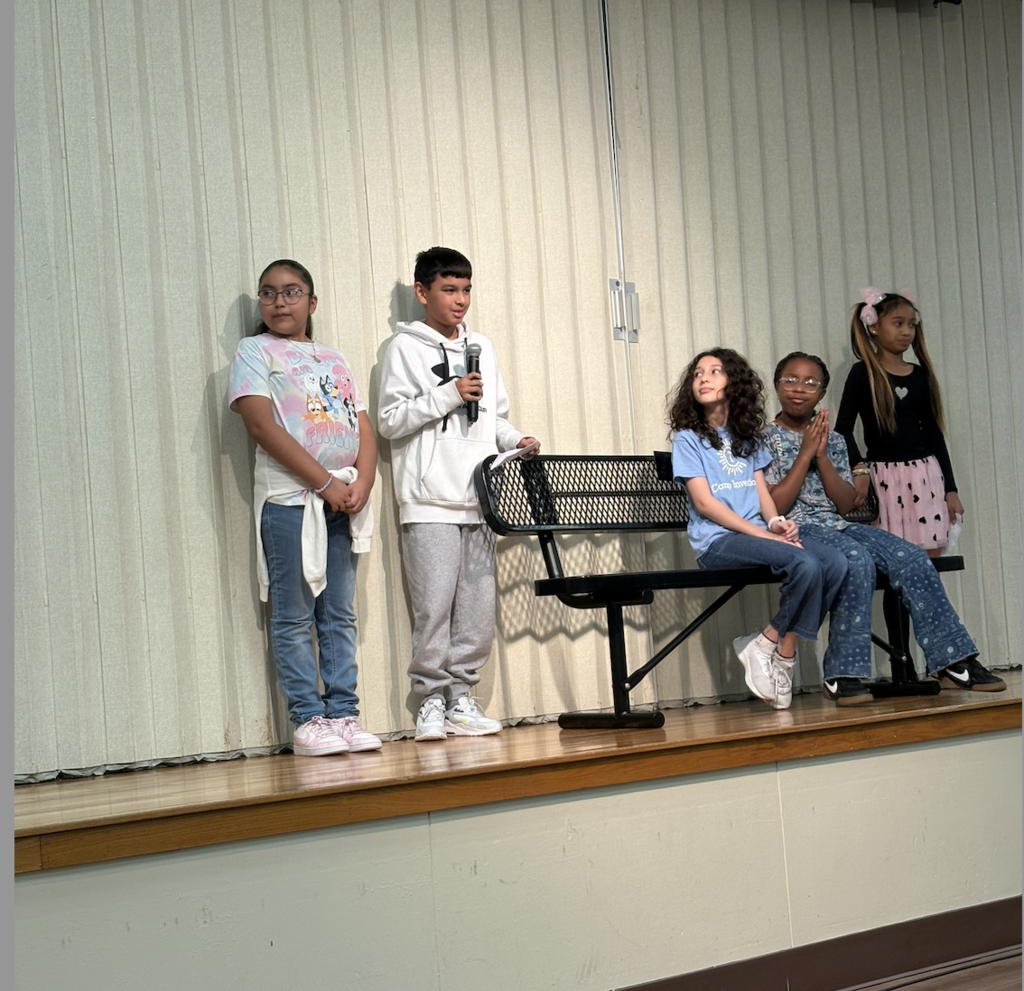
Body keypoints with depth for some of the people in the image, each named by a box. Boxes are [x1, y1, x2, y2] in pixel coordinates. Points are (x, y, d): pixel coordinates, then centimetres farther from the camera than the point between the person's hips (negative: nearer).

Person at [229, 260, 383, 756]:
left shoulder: (334, 360, 20)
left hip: (343, 501, 5)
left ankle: (344, 715, 8)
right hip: (289, 497, -5)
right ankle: (308, 719, 0)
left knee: (339, 616, 5)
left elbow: (364, 429, 13)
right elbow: (262, 425, -9)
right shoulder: (254, 352, 4)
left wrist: (361, 483, -7)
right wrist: (325, 482, -13)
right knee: (294, 618, -4)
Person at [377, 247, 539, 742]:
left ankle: (461, 695, 12)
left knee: (479, 605, 3)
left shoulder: (481, 347, 18)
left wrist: (514, 440, 4)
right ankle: (431, 699, 2)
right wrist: (448, 394, -11)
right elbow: (390, 421, -5)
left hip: (480, 498, 5)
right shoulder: (405, 348, 2)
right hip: (430, 501, -5)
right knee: (434, 604, -8)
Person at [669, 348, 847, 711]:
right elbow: (704, 502, -6)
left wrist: (776, 522, -9)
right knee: (805, 564, -30)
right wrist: (765, 534, -13)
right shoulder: (688, 438, 4)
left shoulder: (749, 436, 22)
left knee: (835, 562, -21)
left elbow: (762, 490, 16)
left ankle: (776, 648, -12)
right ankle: (775, 652, -11)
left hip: (757, 535, 6)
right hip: (717, 541, -6)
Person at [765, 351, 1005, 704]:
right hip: (796, 531, -6)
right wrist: (805, 453, -9)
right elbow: (773, 507, -9)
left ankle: (954, 663, -14)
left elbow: (846, 504, 8)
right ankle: (841, 677, -32)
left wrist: (822, 456, -3)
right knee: (857, 560, -36)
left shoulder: (833, 440, 18)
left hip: (838, 527, 6)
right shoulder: (767, 439, 3)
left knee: (913, 559, -17)